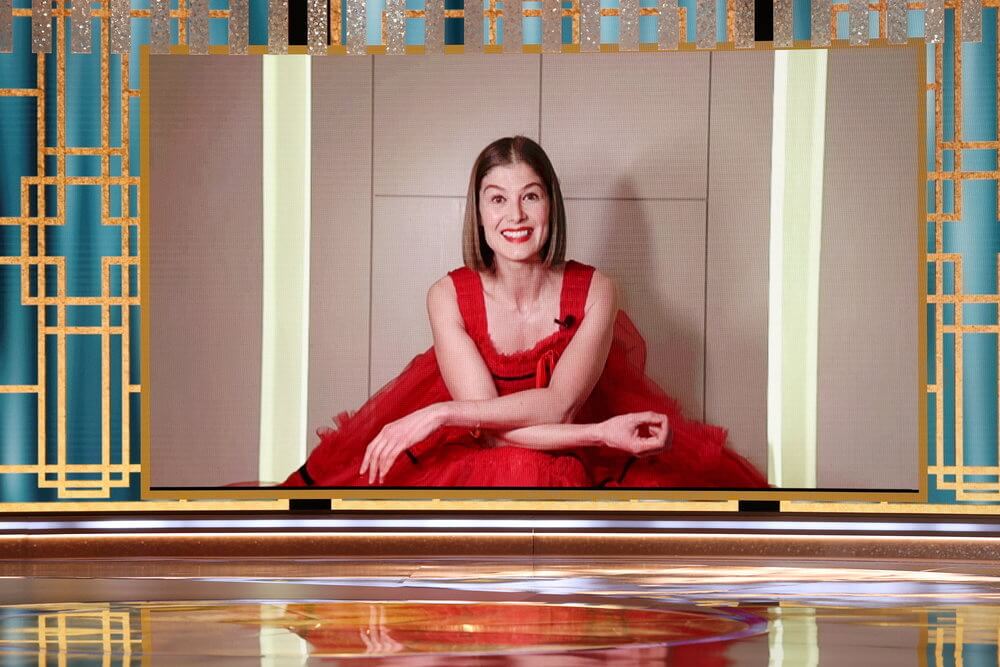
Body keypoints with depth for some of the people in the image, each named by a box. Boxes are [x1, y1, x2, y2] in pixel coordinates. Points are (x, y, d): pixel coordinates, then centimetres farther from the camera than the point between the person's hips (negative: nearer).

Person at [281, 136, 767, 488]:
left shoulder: (594, 292, -6)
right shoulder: (449, 297, -8)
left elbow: (557, 405, -19)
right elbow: (488, 429, -16)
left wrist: (440, 414, -26)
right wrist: (602, 435, -26)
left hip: (580, 473, 0)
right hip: (472, 470, 0)